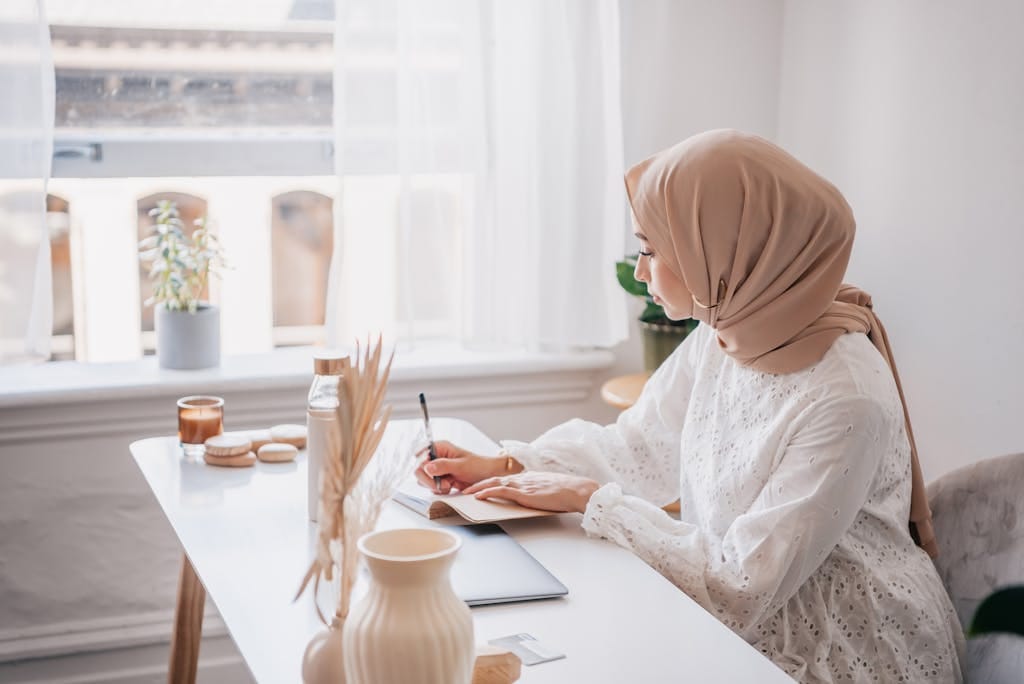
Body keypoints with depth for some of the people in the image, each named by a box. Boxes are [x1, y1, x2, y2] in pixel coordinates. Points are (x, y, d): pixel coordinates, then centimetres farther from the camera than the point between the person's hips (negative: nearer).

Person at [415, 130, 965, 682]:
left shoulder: (844, 400, -28)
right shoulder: (721, 339, -4)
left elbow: (743, 587, -25)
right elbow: (637, 447, 10)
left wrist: (589, 498, -19)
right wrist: (506, 466, -2)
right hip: (756, 629, 6)